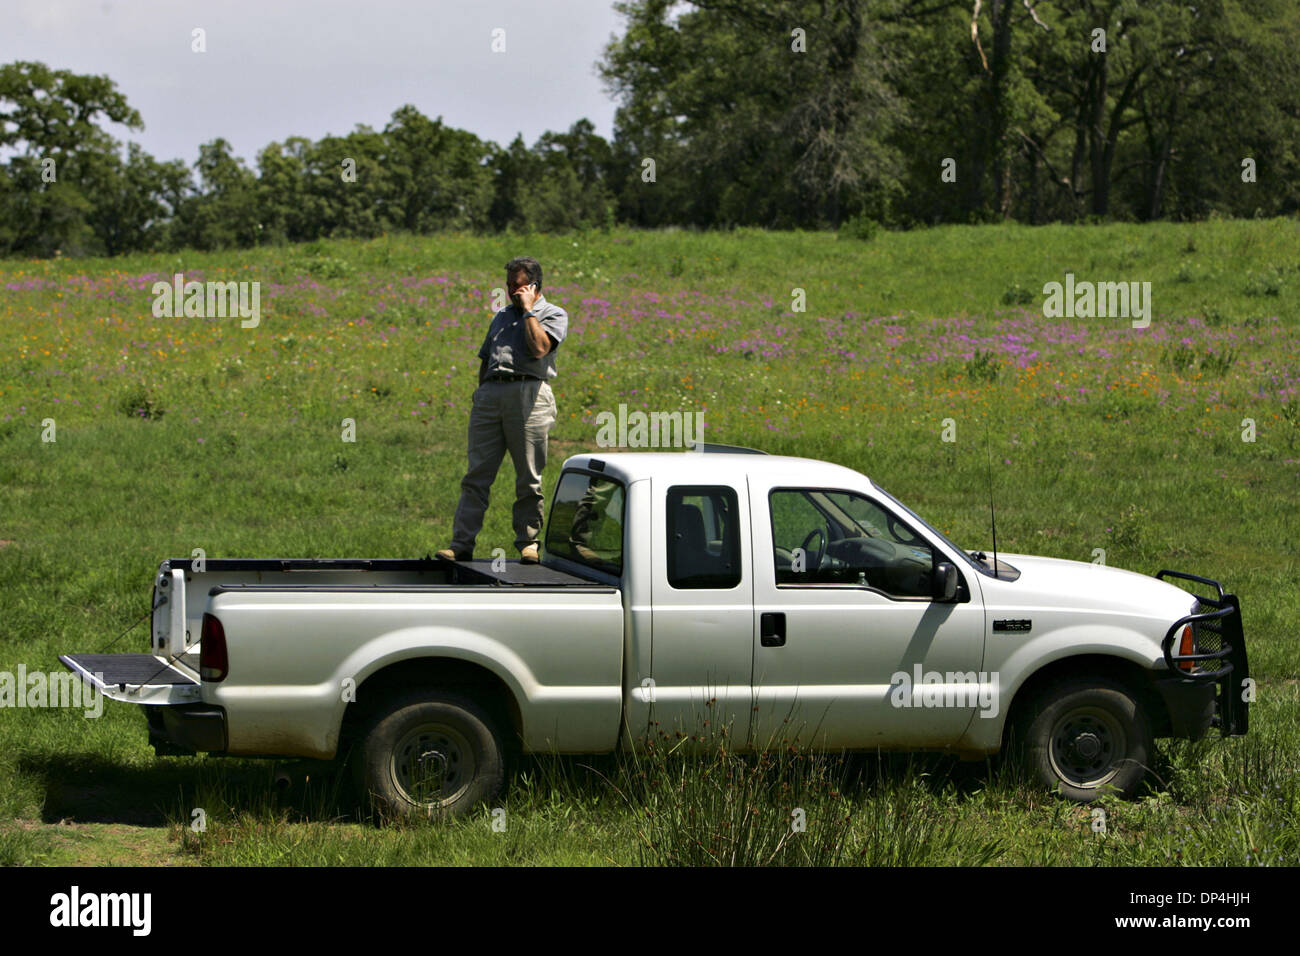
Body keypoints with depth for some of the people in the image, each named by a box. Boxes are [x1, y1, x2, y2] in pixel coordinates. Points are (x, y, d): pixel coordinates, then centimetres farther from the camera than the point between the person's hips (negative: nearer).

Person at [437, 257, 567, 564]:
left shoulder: (554, 314, 8)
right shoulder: (502, 316, 27)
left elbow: (540, 347, -11)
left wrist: (528, 309, -3)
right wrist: (482, 394, 16)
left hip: (528, 395, -5)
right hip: (490, 395, 5)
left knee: (529, 477, -1)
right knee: (477, 474, -2)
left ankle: (527, 543, 7)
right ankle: (461, 544, -5)